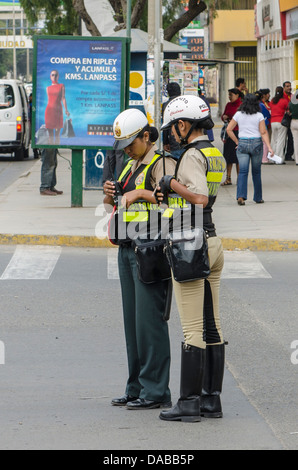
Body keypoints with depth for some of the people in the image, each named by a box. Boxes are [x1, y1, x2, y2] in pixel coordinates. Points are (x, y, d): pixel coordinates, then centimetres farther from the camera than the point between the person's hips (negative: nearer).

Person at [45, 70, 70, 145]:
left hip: (58, 110, -2)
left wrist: (66, 109, -11)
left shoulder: (61, 86, 5)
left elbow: (63, 98, -1)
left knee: (57, 133, -2)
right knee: (50, 133, 2)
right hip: (49, 110, 2)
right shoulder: (48, 88, 12)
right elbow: (49, 99, 16)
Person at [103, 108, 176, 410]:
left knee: (149, 318, -9)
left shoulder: (163, 163, -9)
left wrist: (141, 193, -21)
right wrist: (110, 194, 3)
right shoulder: (133, 165, 18)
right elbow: (117, 207, 24)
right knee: (132, 319, 10)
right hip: (128, 249, 9)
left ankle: (155, 391, -5)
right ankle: (137, 388, 15)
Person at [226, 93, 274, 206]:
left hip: (242, 144, 0)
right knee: (256, 171, 12)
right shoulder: (259, 116, -3)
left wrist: (237, 142, 8)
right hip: (256, 144, 0)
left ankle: (241, 196, -21)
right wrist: (269, 147, -8)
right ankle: (258, 197, 20)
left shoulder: (238, 114, 1)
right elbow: (263, 133, -8)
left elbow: (229, 129, 1)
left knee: (243, 171, -3)